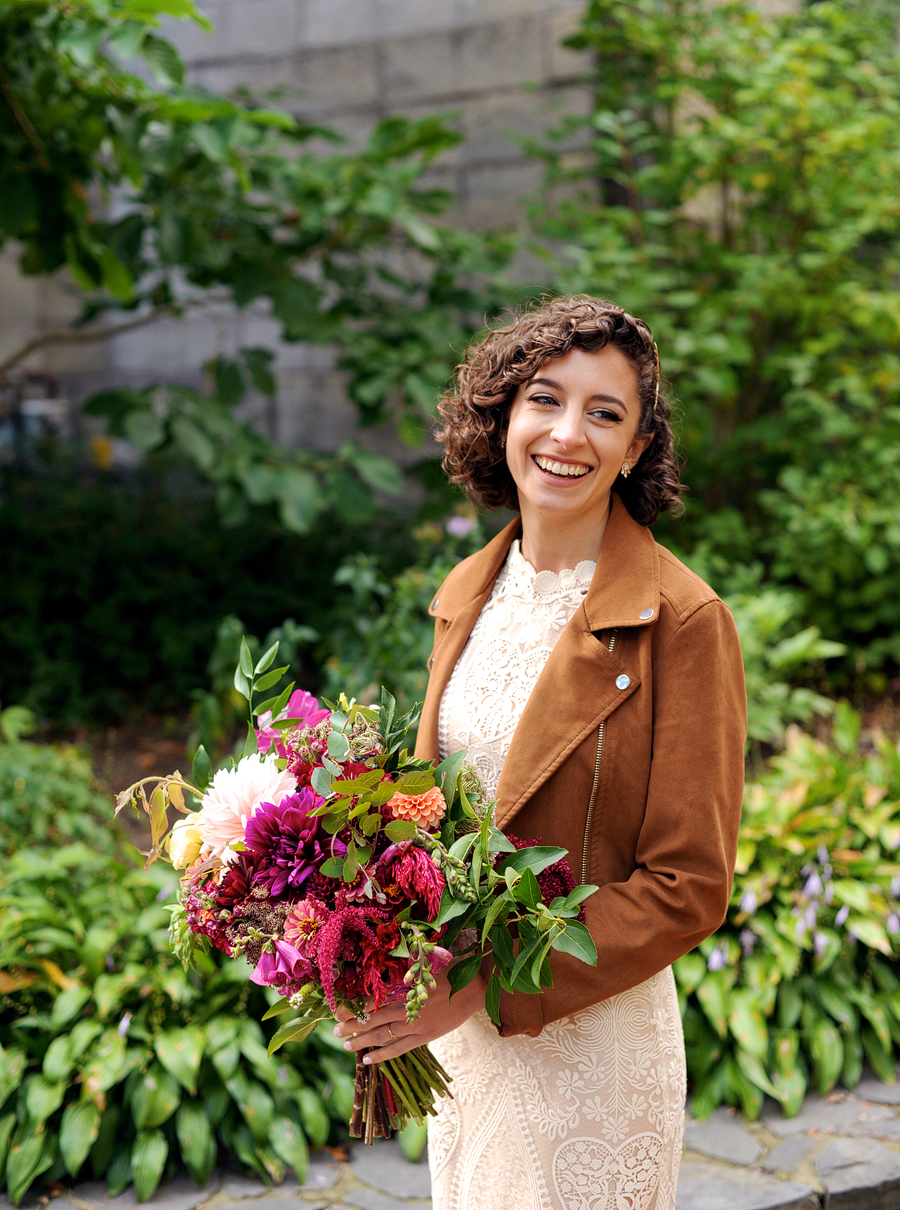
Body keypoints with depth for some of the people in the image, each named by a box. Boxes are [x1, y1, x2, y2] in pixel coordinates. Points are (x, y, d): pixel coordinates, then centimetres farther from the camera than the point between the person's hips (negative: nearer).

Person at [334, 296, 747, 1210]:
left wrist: (485, 985, -21)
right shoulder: (468, 595, 3)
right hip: (458, 1030, 6)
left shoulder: (682, 622, -16)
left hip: (593, 1040, -5)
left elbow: (689, 889, -16)